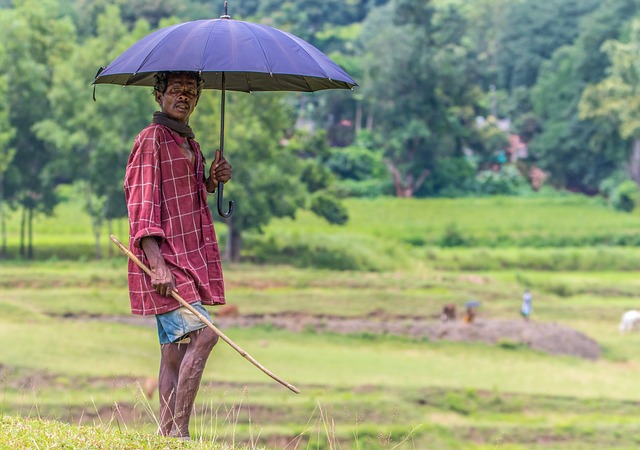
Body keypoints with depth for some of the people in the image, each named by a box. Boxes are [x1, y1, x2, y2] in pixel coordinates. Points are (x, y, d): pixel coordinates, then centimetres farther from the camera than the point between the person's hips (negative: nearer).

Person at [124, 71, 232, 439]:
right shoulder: (152, 139, -8)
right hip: (165, 257, -9)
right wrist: (157, 265, -22)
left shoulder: (190, 143, 19)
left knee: (175, 349, 6)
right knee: (203, 333, -19)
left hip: (189, 257, 9)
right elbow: (142, 205, -14)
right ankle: (179, 431, -18)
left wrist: (211, 181, 7)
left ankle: (167, 434, 6)